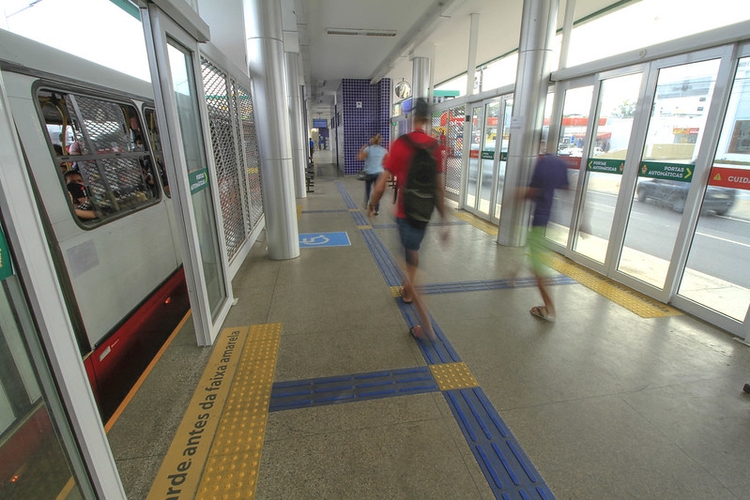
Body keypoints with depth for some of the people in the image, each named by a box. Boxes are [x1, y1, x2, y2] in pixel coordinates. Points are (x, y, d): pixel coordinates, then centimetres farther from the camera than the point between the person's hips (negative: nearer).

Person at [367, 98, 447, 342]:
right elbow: (440, 188, 2)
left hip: (405, 213, -5)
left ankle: (426, 326, -2)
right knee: (413, 253, 28)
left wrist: (371, 205, 5)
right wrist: (444, 220, 9)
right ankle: (407, 291, 50)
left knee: (408, 263, 0)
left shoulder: (400, 144, -11)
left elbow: (380, 186, -13)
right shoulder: (435, 147, 1)